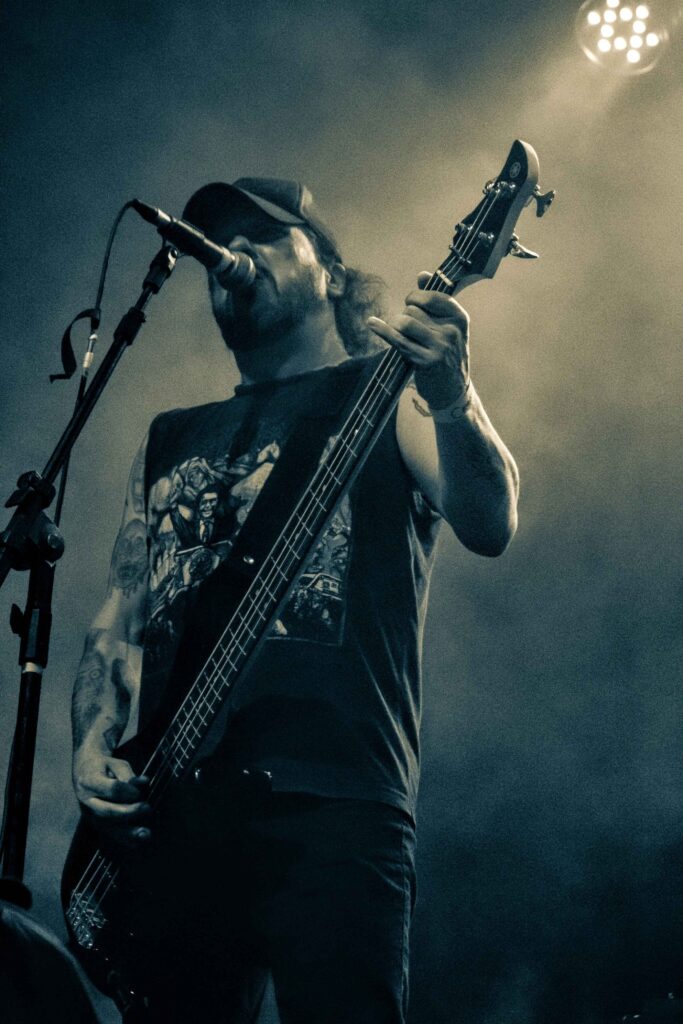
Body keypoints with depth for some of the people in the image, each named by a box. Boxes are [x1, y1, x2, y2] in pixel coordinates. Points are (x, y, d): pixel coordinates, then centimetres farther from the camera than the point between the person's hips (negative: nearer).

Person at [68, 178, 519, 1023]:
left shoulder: (388, 393, 8)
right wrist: (93, 746, 3)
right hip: (166, 807, 5)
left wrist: (452, 403, -29)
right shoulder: (170, 440, 24)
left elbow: (490, 528, -10)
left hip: (329, 802, -5)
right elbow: (120, 613, 21)